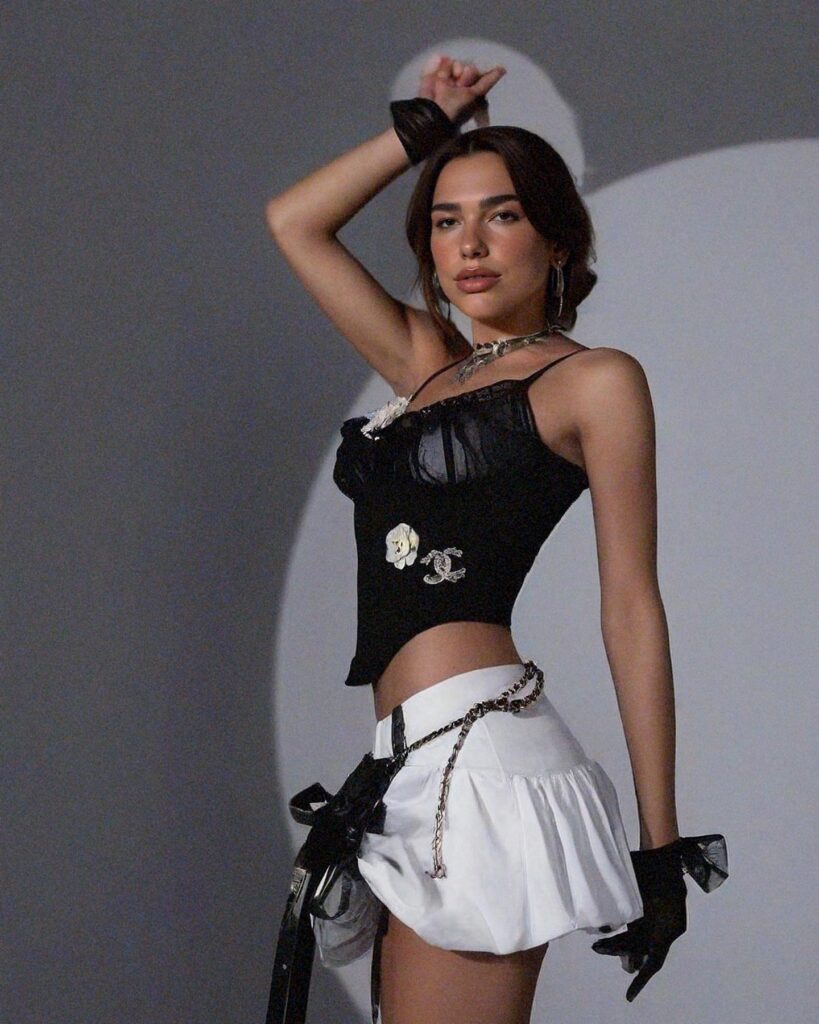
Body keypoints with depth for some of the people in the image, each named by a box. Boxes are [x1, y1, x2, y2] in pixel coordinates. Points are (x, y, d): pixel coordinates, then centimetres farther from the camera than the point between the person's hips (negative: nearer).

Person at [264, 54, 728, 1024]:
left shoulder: (593, 380, 2)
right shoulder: (427, 364, 20)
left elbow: (631, 610, -3)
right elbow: (294, 222, 28)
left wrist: (661, 843, -6)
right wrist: (423, 127, 24)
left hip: (478, 753, -7)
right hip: (413, 764, 7)